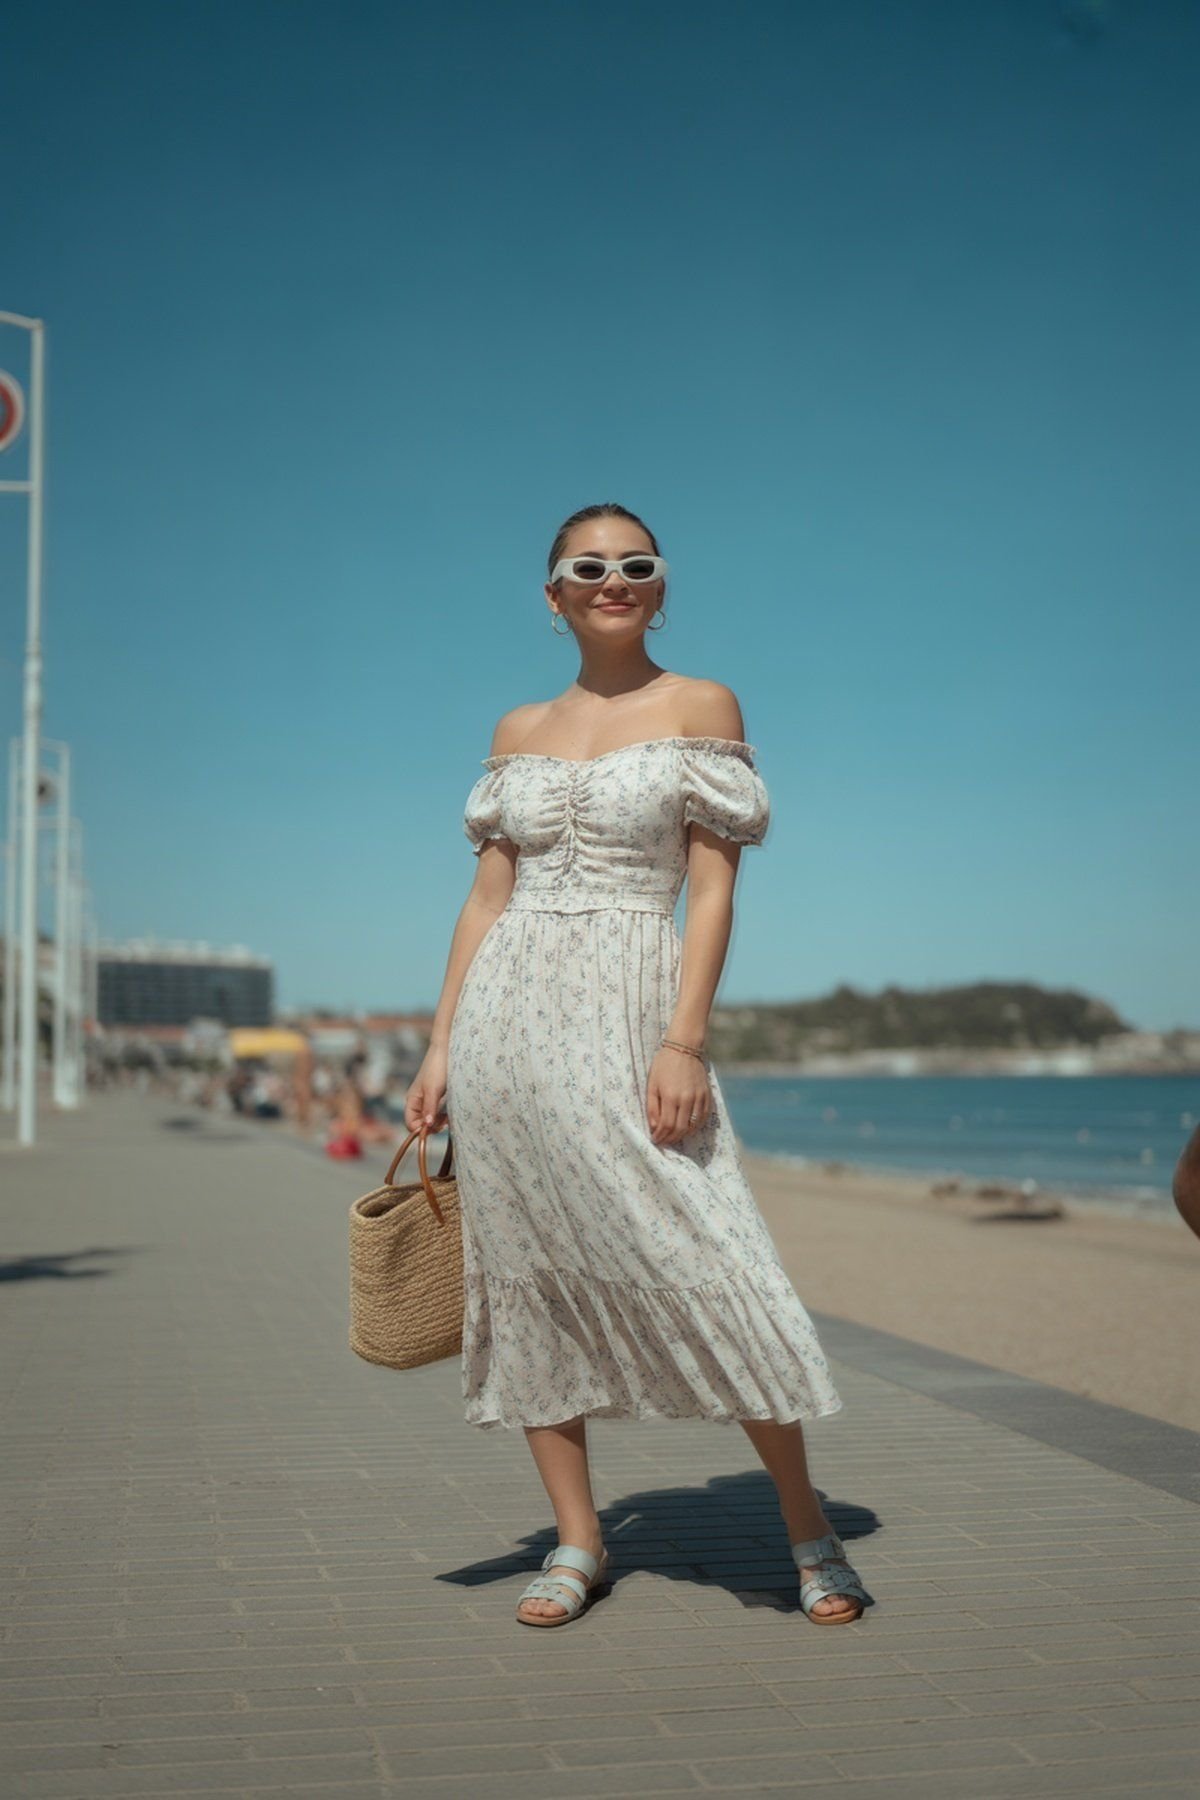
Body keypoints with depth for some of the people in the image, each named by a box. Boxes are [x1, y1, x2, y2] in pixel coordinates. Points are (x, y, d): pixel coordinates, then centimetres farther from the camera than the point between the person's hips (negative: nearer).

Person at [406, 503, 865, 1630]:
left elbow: (712, 887, -4)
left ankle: (808, 1527, 7)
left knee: (700, 1263, -9)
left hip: (628, 1014, -4)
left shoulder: (701, 708, 3)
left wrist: (684, 1040, -14)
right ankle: (577, 1538, 15)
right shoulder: (518, 733, 14)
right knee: (529, 1272, 4)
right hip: (510, 1019, 4)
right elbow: (486, 898, 14)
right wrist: (439, 1045, 7)